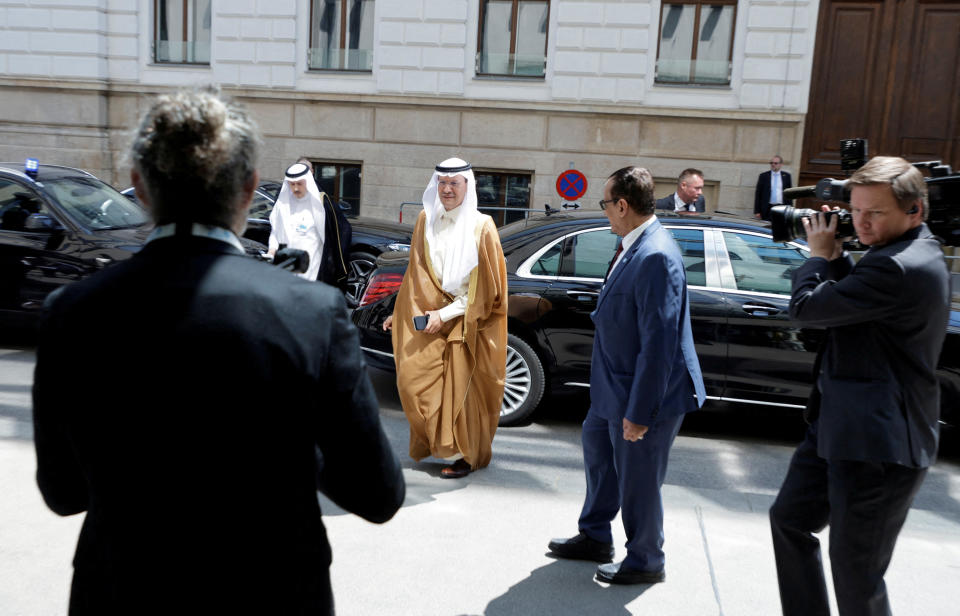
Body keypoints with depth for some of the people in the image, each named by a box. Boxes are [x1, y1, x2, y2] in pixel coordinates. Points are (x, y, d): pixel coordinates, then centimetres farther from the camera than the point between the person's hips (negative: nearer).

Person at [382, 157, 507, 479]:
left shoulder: (481, 227, -8)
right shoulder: (426, 220, 6)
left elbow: (484, 288, -9)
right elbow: (416, 274, 13)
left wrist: (446, 314, -14)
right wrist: (400, 313, 11)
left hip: (466, 323, -4)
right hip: (429, 316, 4)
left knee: (459, 390, 1)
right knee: (411, 378, -2)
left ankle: (464, 455, 20)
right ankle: (437, 441, 20)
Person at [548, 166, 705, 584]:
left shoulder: (656, 256, -27)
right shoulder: (633, 246, 4)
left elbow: (659, 343, -28)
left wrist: (639, 412, -24)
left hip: (645, 393, -10)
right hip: (615, 386, 10)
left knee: (637, 480, 8)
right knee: (598, 450, 24)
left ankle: (645, 562, 32)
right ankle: (595, 538, 45)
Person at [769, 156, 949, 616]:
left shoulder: (901, 268, -25)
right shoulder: (910, 256, 8)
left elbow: (805, 307, -21)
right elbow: (854, 299, 18)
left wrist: (818, 255, -3)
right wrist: (835, 258, 3)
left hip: (877, 447, -11)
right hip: (841, 427, 11)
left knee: (855, 576, 4)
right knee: (789, 519, 22)